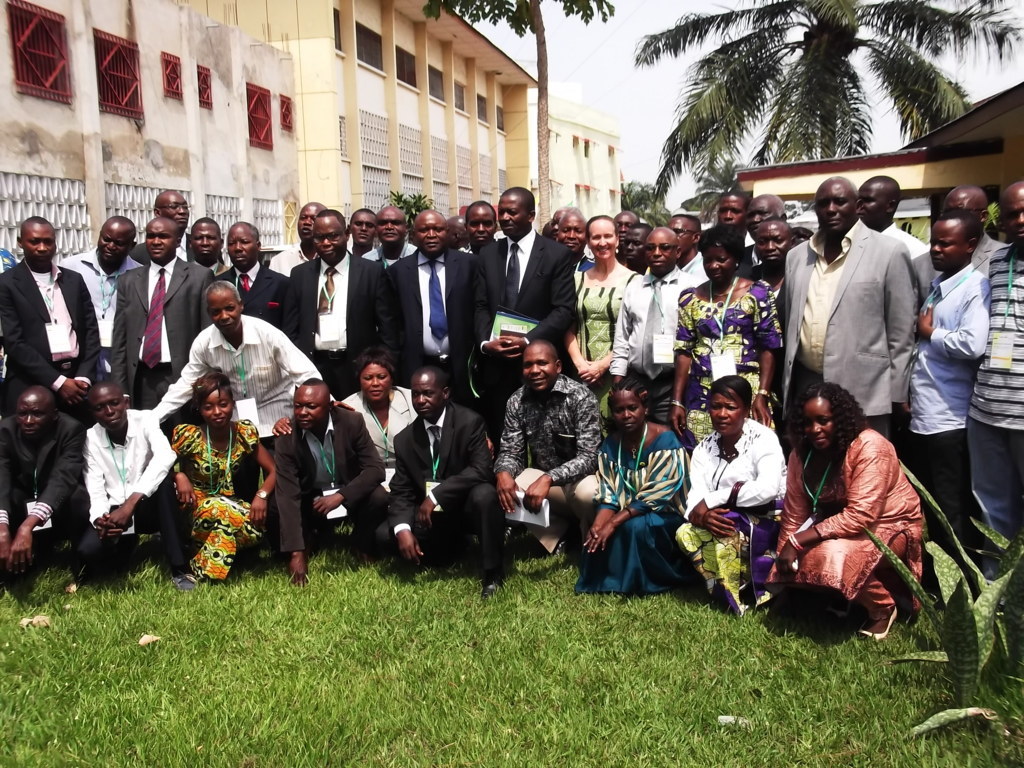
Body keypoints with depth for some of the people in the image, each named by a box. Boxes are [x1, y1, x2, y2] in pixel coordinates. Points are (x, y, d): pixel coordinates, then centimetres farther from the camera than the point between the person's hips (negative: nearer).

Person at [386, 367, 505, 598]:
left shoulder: (470, 422, -14)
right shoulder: (405, 439, 0)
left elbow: (482, 470, -25)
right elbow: (401, 492, -3)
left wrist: (436, 495, -31)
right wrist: (402, 529, -22)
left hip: (469, 506, -6)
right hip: (432, 514, 6)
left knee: (484, 494, -36)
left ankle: (492, 573, -18)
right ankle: (452, 546, 18)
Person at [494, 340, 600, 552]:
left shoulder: (581, 397, -19)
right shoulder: (517, 401, -5)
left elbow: (589, 457, -24)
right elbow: (511, 451, -4)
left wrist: (548, 479, -39)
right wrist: (503, 472, -28)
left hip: (580, 479, -4)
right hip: (543, 479, 4)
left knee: (588, 493, -37)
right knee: (504, 491, -23)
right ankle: (557, 534, 1)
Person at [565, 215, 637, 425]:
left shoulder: (632, 280, -3)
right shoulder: (578, 279, 9)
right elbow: (569, 328, 10)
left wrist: (603, 364, -10)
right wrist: (579, 362, -6)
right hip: (583, 373, 3)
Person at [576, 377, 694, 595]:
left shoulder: (665, 440, -18)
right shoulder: (610, 444, -1)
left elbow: (653, 498, -23)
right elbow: (607, 497, -4)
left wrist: (613, 523, -29)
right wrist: (597, 526, -25)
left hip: (665, 518, -4)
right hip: (628, 515, 5)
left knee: (635, 526, -33)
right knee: (595, 536, -22)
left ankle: (647, 581, -9)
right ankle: (608, 579, 4)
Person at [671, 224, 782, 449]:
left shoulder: (757, 293, 0)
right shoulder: (690, 298, 7)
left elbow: (768, 348, -2)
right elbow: (684, 351, 6)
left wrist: (762, 396, -12)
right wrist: (677, 401, 0)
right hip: (701, 396, 2)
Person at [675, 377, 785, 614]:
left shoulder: (763, 439, -10)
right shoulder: (704, 448, 6)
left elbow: (768, 488, -27)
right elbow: (696, 495, -8)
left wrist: (711, 501, -23)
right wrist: (699, 512, -33)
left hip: (766, 521, -5)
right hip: (725, 521, 5)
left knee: (724, 535, -32)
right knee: (685, 533, -22)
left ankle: (738, 598, -11)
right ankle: (731, 593, -11)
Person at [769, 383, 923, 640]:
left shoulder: (870, 447, -26)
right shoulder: (802, 453, -6)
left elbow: (860, 516, -33)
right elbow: (794, 514, -2)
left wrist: (798, 541, -33)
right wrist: (784, 555, -13)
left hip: (890, 526, -7)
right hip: (839, 524, 7)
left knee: (834, 557, -33)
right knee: (798, 563, -13)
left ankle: (883, 607, -5)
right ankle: (842, 601, 14)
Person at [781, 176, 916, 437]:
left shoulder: (889, 252, -3)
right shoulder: (797, 256, 12)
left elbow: (901, 332, -3)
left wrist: (896, 394, -4)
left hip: (864, 391, -4)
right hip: (806, 386, 5)